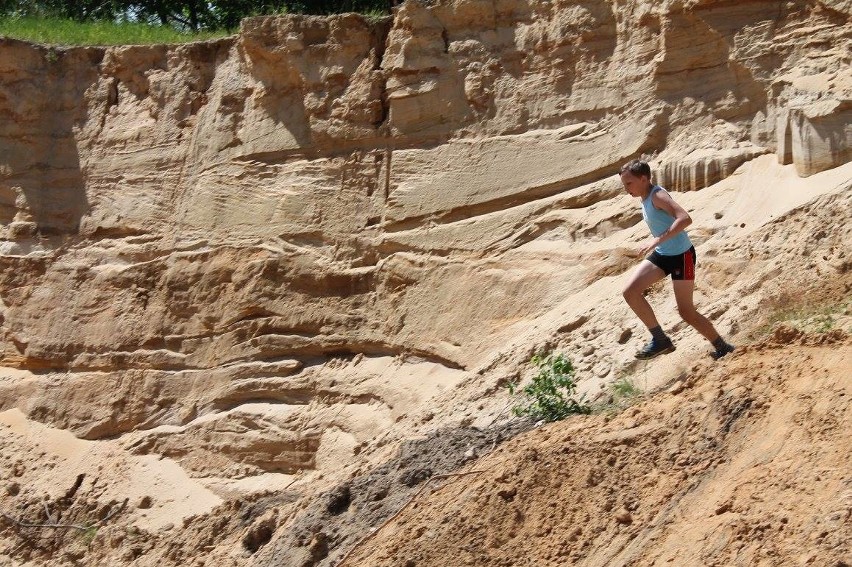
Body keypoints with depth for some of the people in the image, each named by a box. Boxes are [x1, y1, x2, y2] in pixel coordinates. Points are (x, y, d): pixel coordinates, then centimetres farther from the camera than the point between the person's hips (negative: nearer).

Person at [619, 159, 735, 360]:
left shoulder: (658, 196, -22)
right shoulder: (646, 198, 5)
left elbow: (685, 219, -37)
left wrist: (658, 240, -37)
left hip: (682, 255, -9)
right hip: (662, 254, 9)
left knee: (686, 312, -2)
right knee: (630, 292, -7)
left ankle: (723, 349, 16)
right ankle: (660, 339, 2)